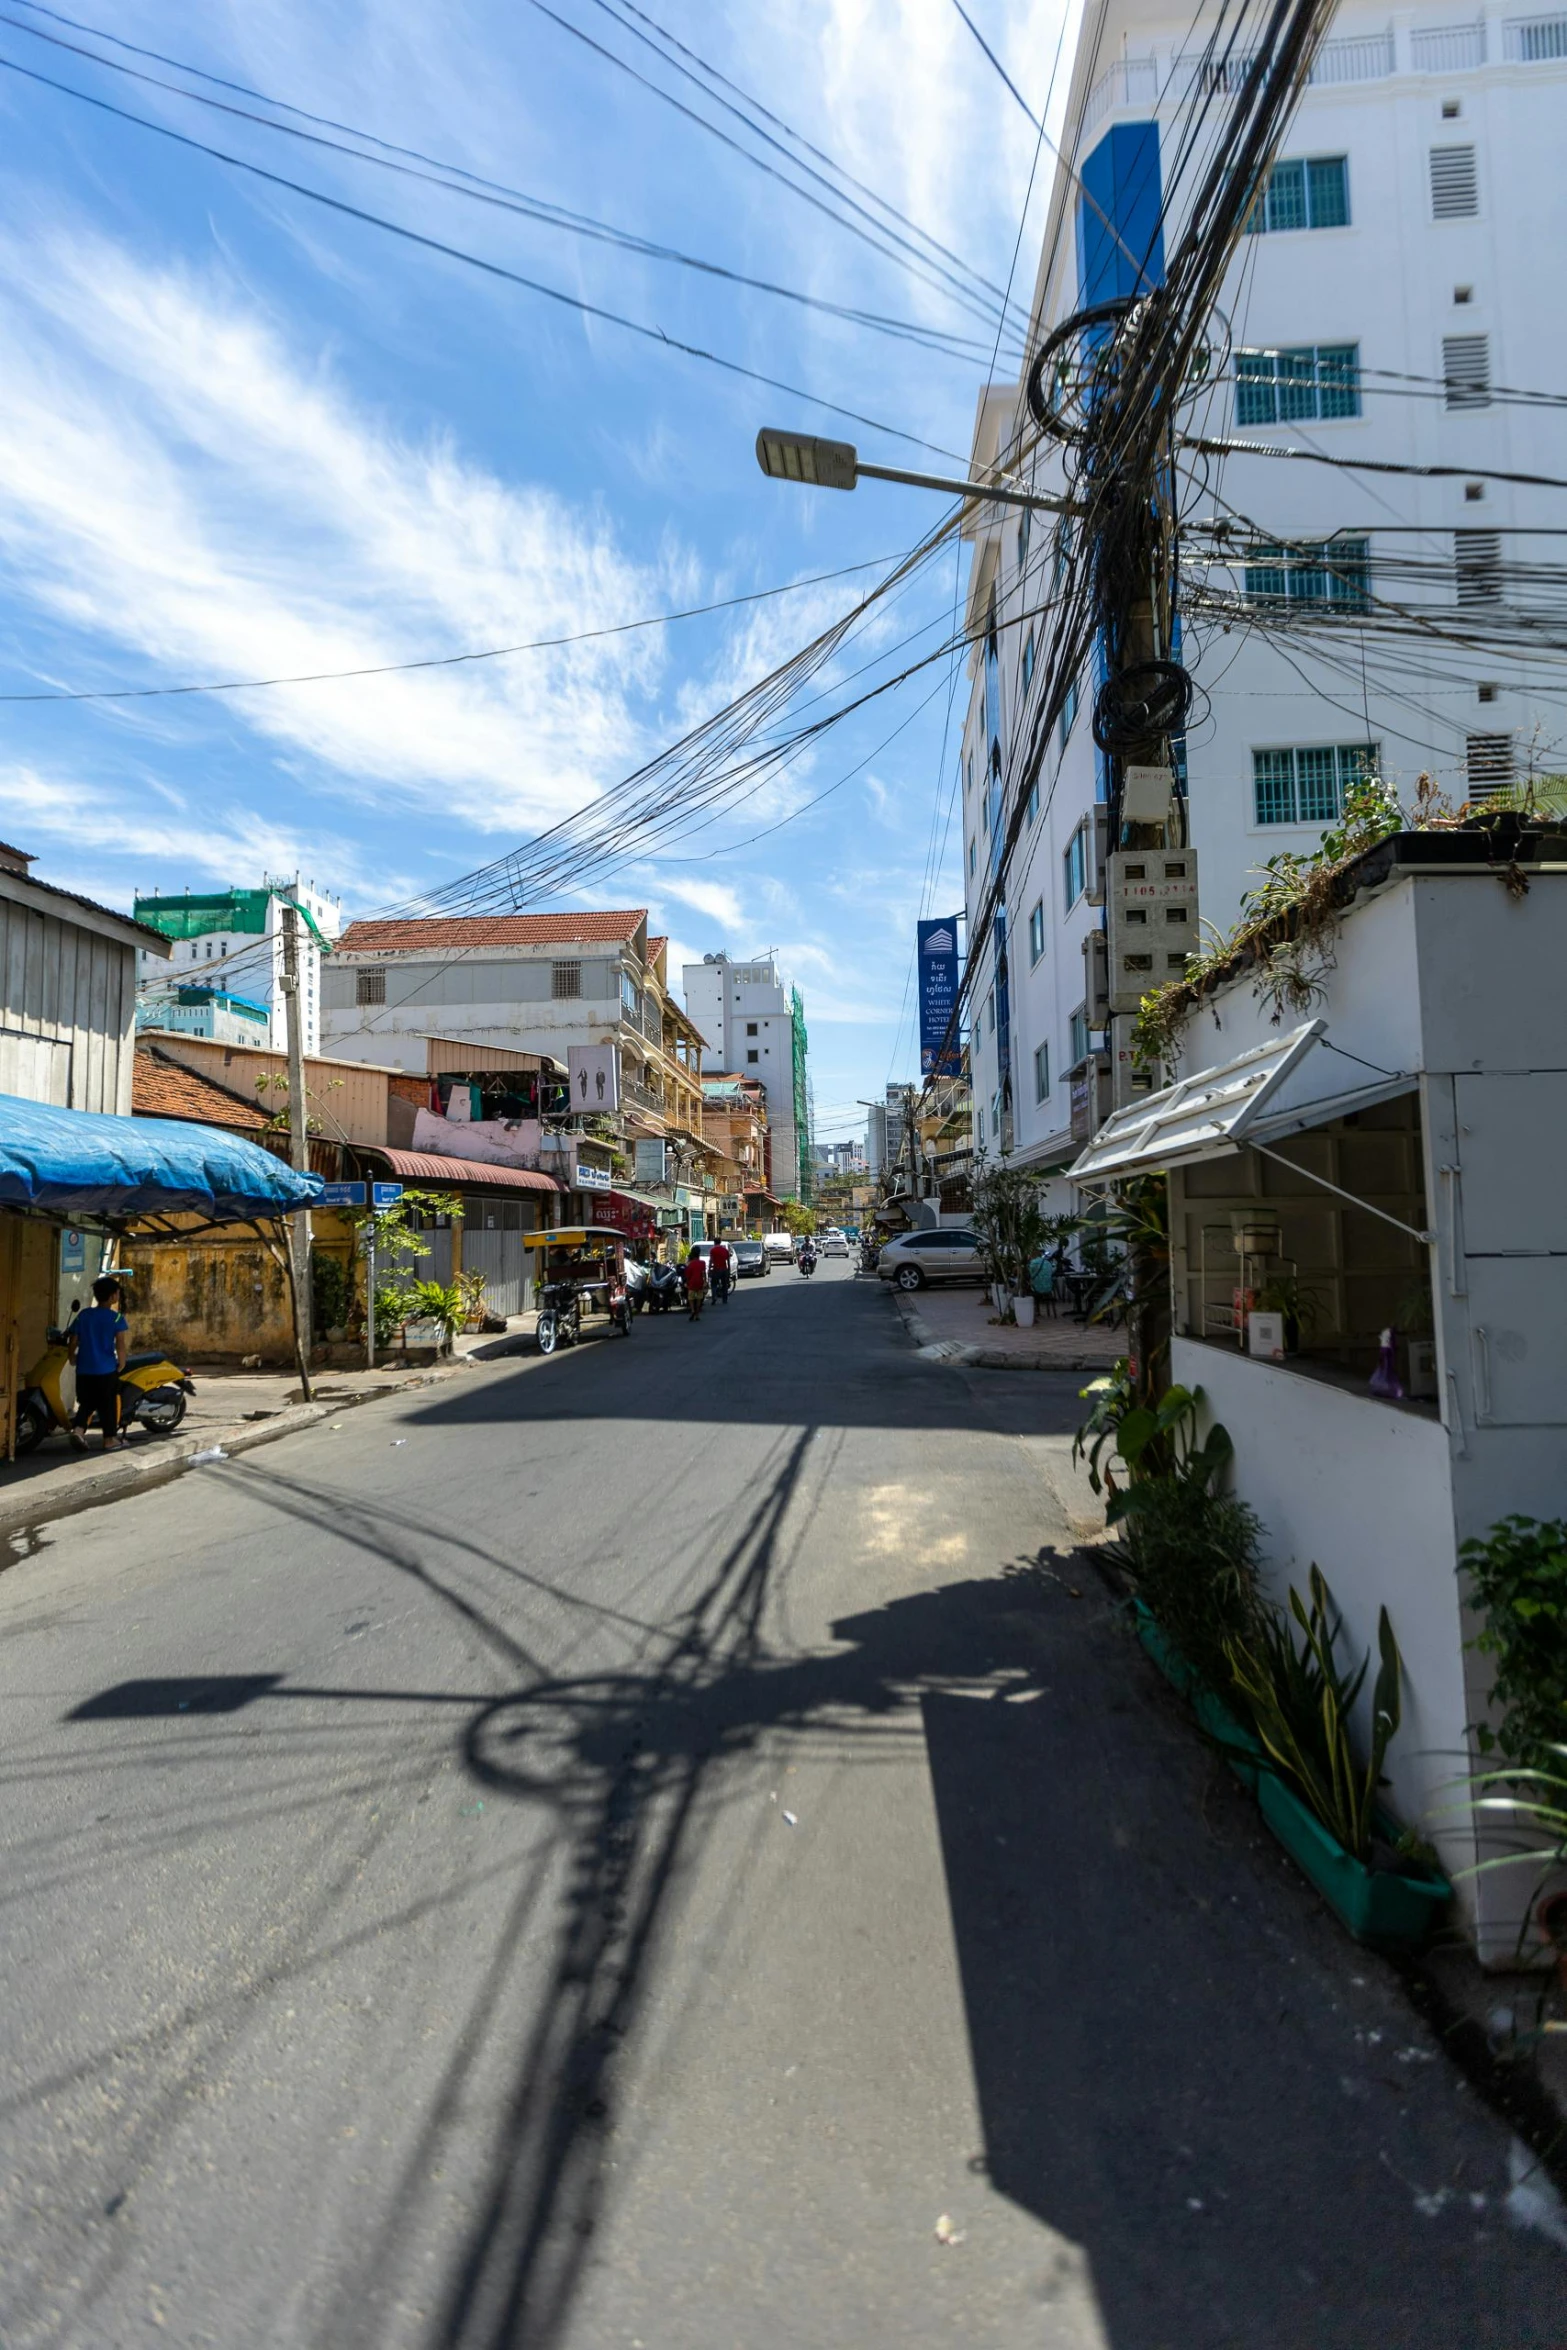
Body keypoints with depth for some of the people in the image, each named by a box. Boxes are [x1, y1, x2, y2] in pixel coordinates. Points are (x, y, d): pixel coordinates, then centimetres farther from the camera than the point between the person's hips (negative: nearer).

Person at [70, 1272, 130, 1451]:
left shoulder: (83, 1315, 5)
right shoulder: (116, 1318, -10)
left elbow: (73, 1343, 7)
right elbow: (121, 1344, -18)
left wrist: (74, 1361, 20)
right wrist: (121, 1363, -4)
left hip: (84, 1370, 4)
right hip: (106, 1370, -4)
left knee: (87, 1402, 18)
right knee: (108, 1404, 6)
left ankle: (77, 1428, -3)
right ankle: (110, 1439, 12)